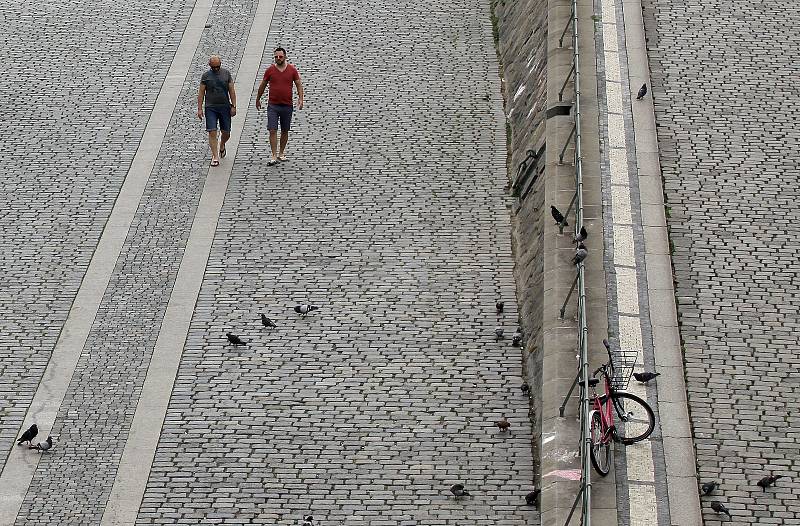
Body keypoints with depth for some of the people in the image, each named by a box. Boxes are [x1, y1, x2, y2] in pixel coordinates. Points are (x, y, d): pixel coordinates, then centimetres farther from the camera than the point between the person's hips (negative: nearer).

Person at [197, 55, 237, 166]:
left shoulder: (226, 73, 4)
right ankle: (215, 156, -4)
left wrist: (233, 106, -1)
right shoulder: (206, 76, 1)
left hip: (225, 107, 1)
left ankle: (222, 146, 40)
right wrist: (199, 109, -3)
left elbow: (231, 91, 5)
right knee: (212, 132, -9)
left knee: (226, 132, 8)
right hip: (210, 108, -1)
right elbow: (201, 93, 3)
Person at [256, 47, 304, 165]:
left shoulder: (292, 70, -1)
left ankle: (281, 153, 26)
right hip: (273, 105, -1)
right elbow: (262, 85, 11)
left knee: (285, 131, 11)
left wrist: (300, 99, -10)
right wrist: (258, 99, 18)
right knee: (273, 131, -8)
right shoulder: (270, 70, -1)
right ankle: (274, 156, -9)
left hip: (287, 106, 1)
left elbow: (299, 85, 4)